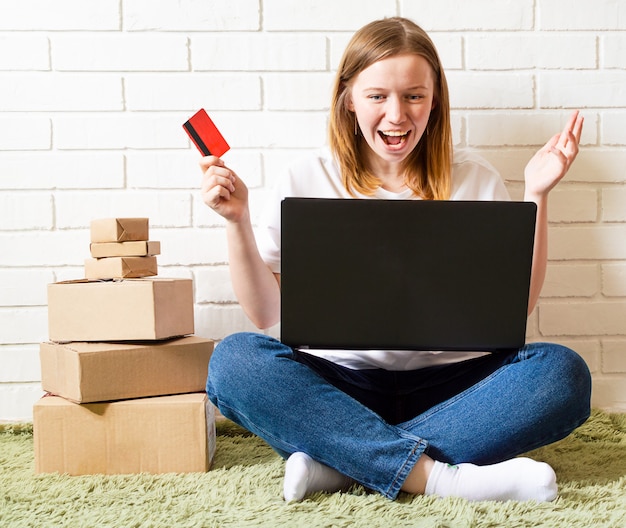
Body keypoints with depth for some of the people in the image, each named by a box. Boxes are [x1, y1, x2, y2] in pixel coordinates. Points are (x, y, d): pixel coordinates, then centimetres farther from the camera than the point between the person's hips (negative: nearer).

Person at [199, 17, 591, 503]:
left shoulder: (475, 180, 6)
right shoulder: (307, 181, 3)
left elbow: (519, 302, 4)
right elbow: (266, 313, 2)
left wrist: (536, 195, -4)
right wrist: (237, 221, -11)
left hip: (449, 383, 1)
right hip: (339, 383, -1)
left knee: (562, 372, -26)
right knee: (233, 361, -27)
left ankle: (338, 461, -26)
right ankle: (439, 476, -32)